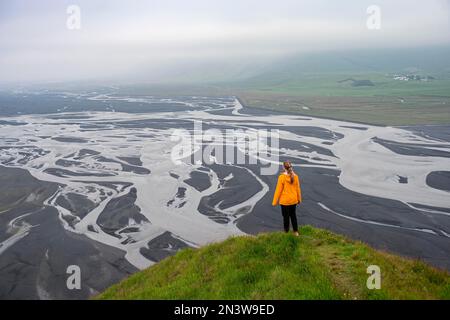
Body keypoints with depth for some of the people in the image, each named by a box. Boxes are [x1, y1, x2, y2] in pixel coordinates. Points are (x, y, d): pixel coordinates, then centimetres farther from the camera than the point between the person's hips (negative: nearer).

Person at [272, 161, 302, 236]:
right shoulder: (295, 176, -6)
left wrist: (275, 201, -5)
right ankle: (296, 231, 27)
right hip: (293, 200, 4)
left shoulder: (282, 177, -18)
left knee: (286, 216, 9)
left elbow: (278, 190, -14)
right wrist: (299, 199, 18)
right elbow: (298, 189, 3)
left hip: (284, 201, -4)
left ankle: (286, 232, 20)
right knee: (293, 215, 20)